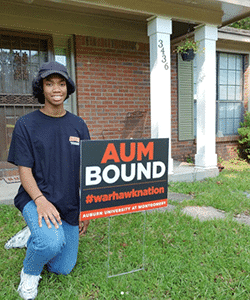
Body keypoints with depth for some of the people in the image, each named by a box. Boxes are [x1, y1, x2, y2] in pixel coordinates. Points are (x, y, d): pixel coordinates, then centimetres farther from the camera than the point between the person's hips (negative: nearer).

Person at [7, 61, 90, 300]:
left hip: (70, 205, 4)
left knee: (62, 269, 8)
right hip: (36, 199, -3)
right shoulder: (26, 125, -3)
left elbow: (85, 170, 7)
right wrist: (40, 200, -24)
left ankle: (36, 237, 37)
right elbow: (24, 170, -7)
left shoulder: (78, 125, 6)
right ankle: (30, 271, 3)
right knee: (51, 242, -33)